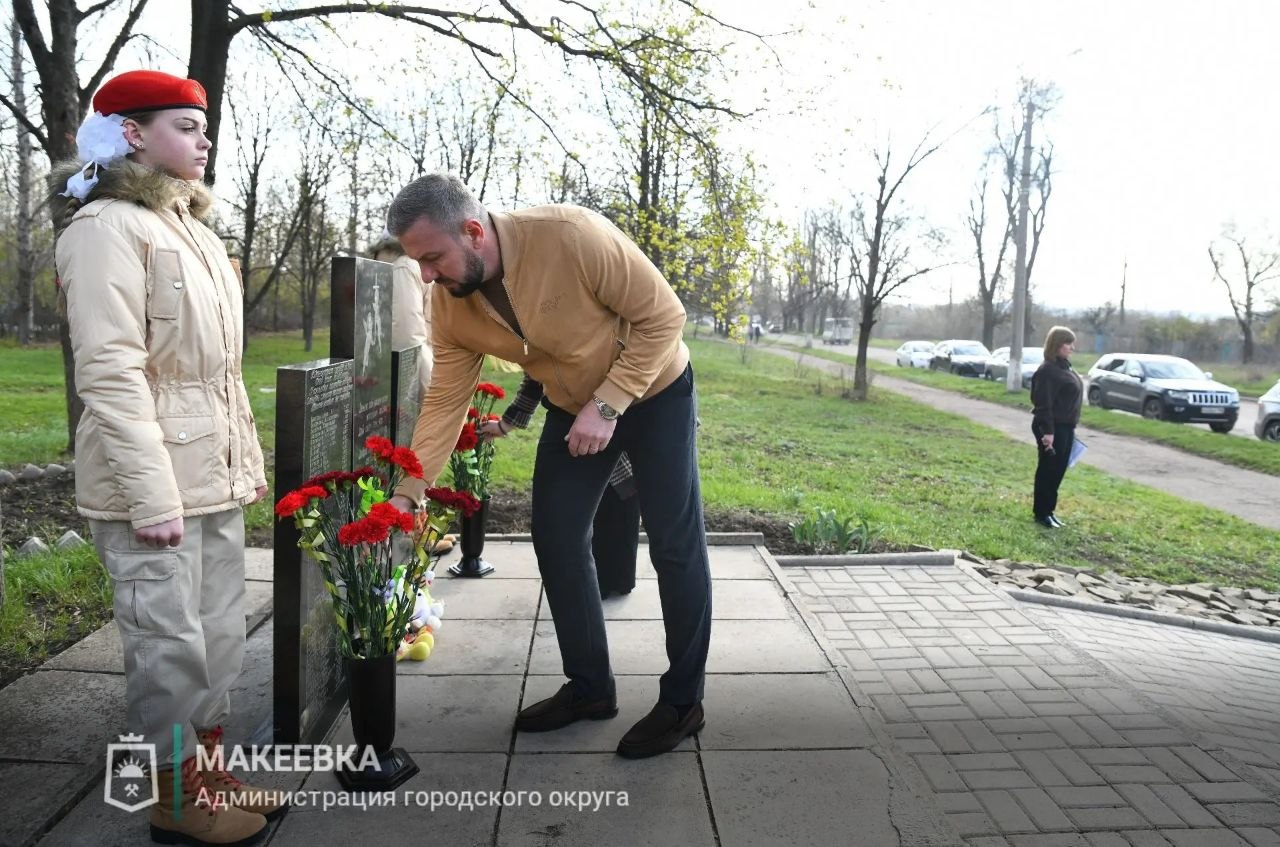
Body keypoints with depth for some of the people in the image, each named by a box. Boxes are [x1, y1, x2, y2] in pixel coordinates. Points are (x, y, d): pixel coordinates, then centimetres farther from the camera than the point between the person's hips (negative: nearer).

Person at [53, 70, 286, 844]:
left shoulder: (192, 226, 17)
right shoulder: (107, 226, -9)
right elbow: (111, 372, -17)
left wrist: (248, 459, 16)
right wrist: (152, 493, -20)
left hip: (214, 473, 8)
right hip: (156, 478, -8)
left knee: (219, 633, 14)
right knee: (169, 642, 1)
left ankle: (210, 772, 28)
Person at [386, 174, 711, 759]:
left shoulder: (571, 236, -34)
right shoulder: (450, 305, -15)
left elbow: (663, 315, -26)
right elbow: (445, 401, -9)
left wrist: (608, 406, -28)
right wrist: (407, 492, -15)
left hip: (652, 391, -5)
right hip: (573, 408, 6)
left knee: (675, 546, -2)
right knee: (555, 539, 4)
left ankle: (682, 701, 13)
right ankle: (589, 688, 21)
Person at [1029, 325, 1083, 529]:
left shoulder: (1064, 368, 14)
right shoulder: (1047, 370, -16)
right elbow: (1043, 404, -21)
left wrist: (1070, 427, 18)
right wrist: (1047, 431, -24)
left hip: (1065, 427, 9)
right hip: (1052, 428, -9)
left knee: (1058, 471, 13)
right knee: (1048, 471, -1)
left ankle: (1049, 510, 22)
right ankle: (1041, 513, 8)